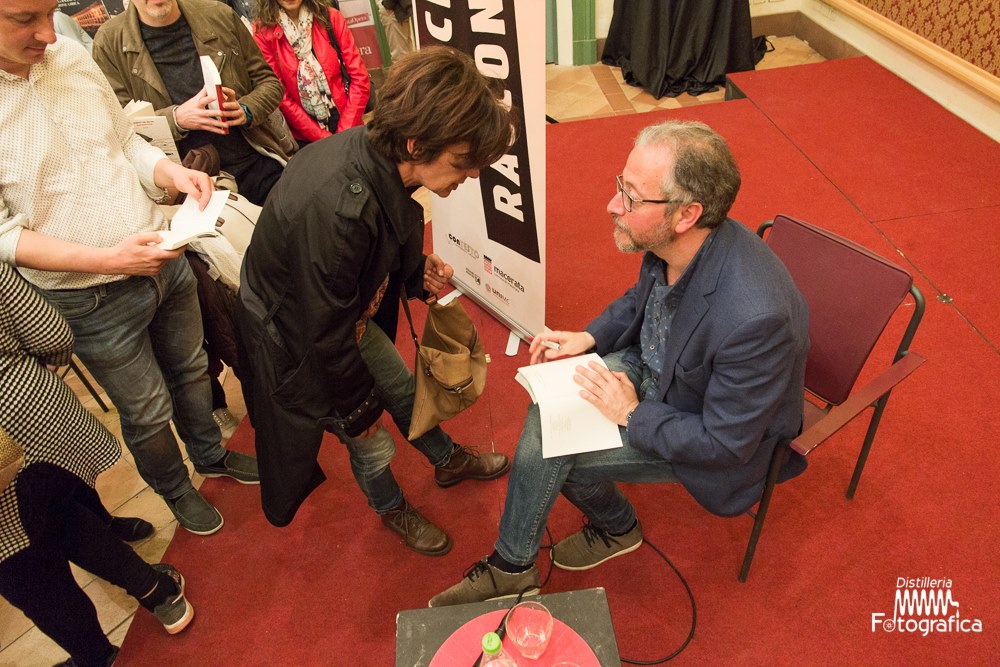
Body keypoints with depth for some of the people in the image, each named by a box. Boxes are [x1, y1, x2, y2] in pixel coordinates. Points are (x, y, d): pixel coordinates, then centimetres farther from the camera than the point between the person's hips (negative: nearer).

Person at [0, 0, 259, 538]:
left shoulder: (73, 56, -4)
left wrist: (172, 172, -13)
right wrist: (108, 259, -27)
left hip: (165, 261, 5)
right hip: (94, 300, -5)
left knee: (190, 370, 24)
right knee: (147, 412, 14)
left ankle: (211, 456, 51)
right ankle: (175, 489, 44)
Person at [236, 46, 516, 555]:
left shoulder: (375, 156, -16)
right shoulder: (336, 208, -42)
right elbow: (326, 336, -30)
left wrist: (418, 268, -12)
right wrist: (357, 408, -14)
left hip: (350, 312, 7)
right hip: (293, 338, -7)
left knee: (403, 389, 23)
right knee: (372, 445, 9)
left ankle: (448, 461, 50)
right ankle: (392, 510, 42)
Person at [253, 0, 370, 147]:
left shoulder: (331, 17, -3)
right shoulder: (263, 31, -7)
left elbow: (359, 77, -5)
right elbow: (280, 96, -9)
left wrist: (344, 133, -12)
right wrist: (325, 139, -14)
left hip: (348, 130, 1)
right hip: (305, 138, -1)